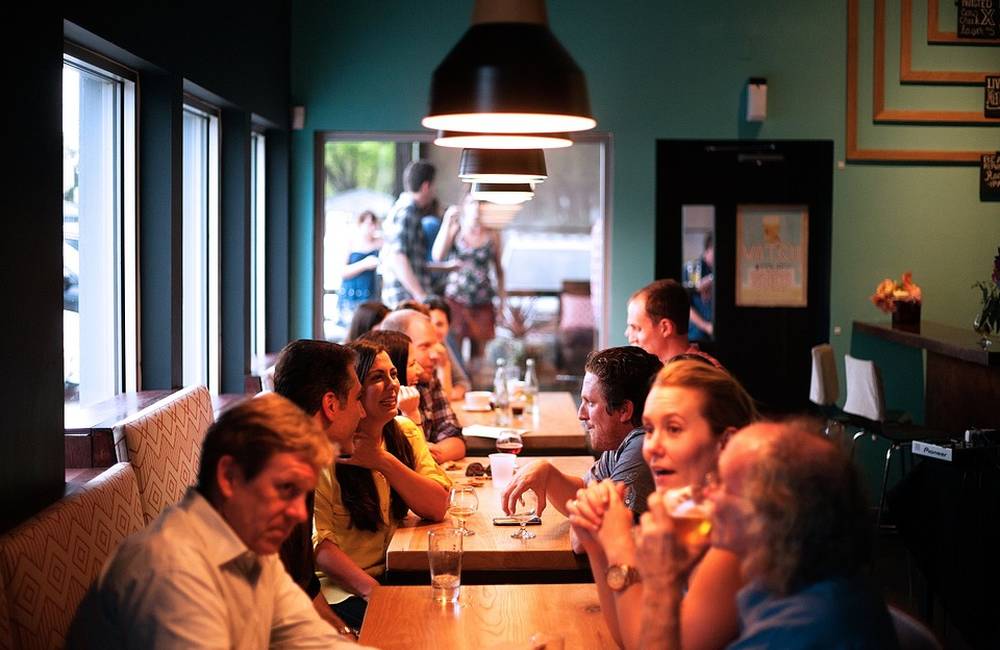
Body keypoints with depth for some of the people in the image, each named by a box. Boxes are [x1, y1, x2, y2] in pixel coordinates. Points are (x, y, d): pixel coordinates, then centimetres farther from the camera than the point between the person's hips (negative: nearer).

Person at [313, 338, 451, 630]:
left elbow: (438, 507, -4)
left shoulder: (406, 433, 7)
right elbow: (317, 540, -17)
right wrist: (373, 590, -29)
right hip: (343, 588, -6)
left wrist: (383, 461, -17)